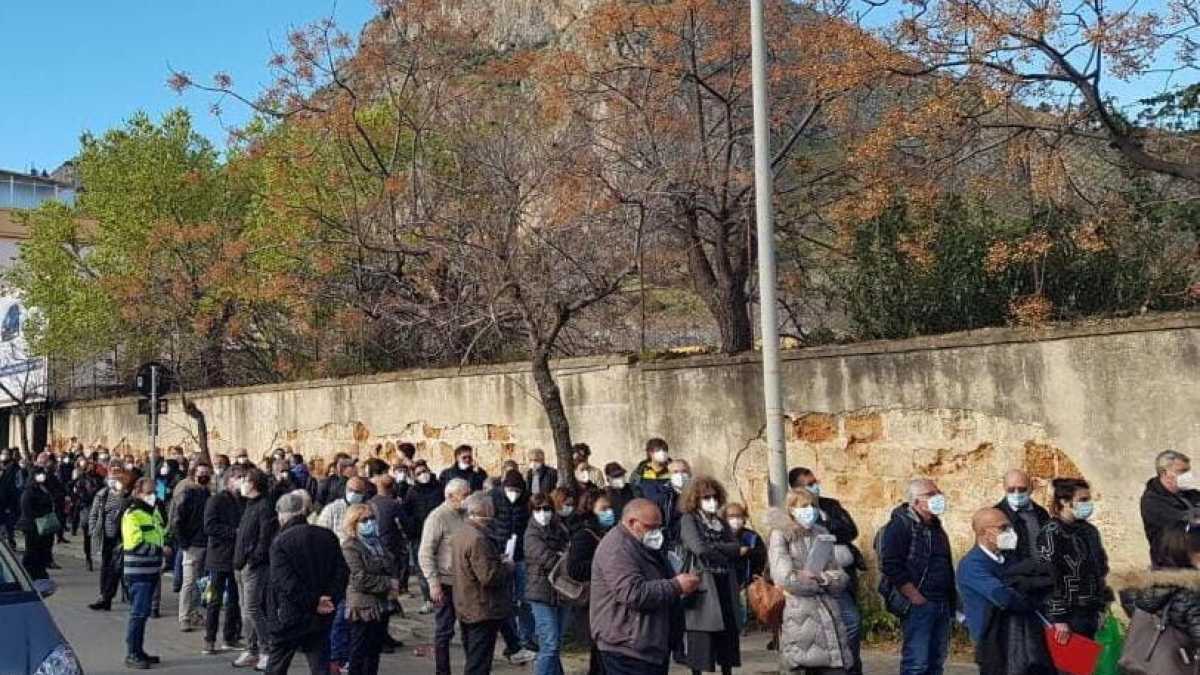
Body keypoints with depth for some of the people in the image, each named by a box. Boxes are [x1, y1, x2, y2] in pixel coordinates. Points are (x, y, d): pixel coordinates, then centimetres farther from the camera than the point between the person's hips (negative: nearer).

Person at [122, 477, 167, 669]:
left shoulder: (154, 511, 15)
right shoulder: (132, 515, -12)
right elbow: (136, 544, -18)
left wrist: (160, 559, 11)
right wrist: (158, 549, -16)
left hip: (152, 569, 8)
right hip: (138, 570, -8)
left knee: (143, 612, 14)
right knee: (138, 612, -6)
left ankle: (139, 650, 23)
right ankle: (131, 654, 1)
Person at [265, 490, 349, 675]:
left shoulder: (280, 541, -11)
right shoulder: (327, 537, 4)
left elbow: (286, 581, -18)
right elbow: (342, 571, 0)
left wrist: (313, 603, -14)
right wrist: (332, 599, -5)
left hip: (290, 617, -4)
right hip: (321, 618, 4)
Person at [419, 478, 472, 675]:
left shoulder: (464, 515, 8)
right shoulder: (438, 517, -13)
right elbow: (425, 554, -15)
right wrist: (434, 583, -20)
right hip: (446, 583, -7)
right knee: (444, 630, 5)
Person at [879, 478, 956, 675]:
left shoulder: (936, 527, 17)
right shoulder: (900, 525, -9)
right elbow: (890, 566, -17)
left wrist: (952, 601, 15)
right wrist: (916, 598, -17)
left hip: (942, 605, 8)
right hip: (918, 605, -8)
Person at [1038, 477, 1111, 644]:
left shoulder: (1090, 530, 10)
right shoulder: (1051, 534, -13)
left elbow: (1101, 569, 19)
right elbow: (1049, 579, -16)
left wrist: (1103, 603, 17)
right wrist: (1059, 618, -18)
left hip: (1091, 611, 7)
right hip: (1069, 614, -7)